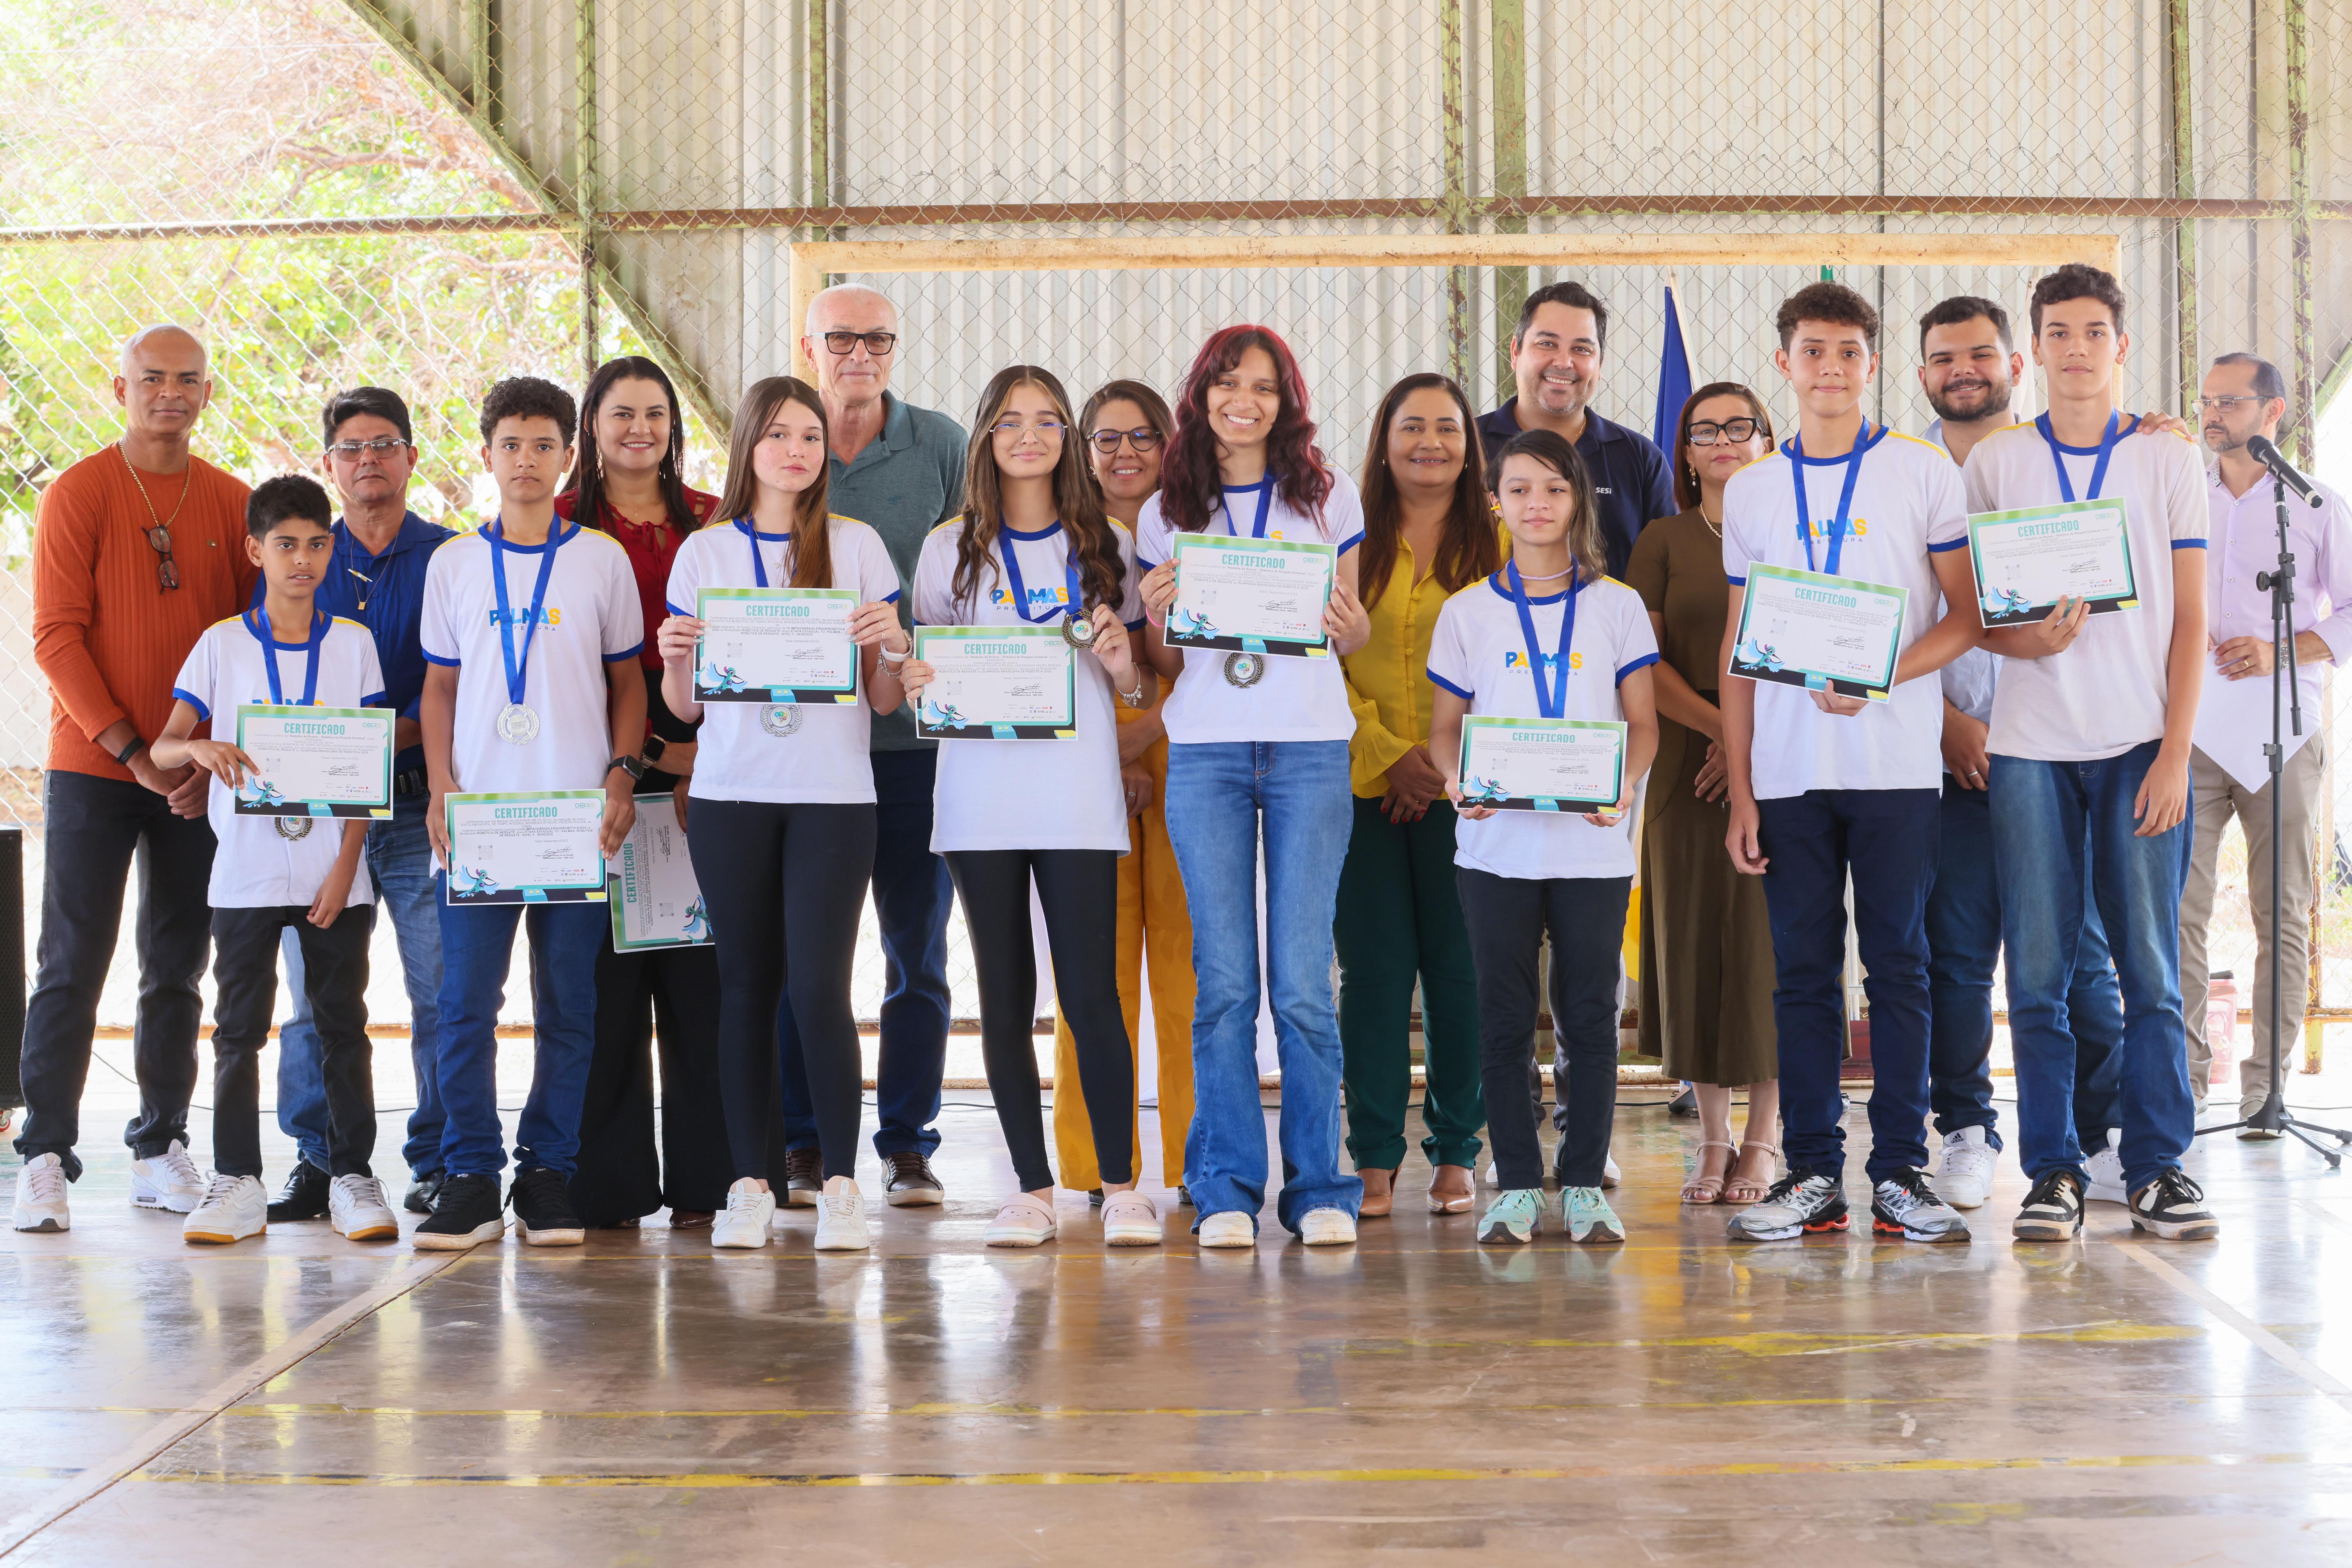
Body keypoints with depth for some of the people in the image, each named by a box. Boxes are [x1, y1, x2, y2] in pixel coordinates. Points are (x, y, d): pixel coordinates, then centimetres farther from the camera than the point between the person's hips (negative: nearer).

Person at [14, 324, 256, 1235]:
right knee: (72, 968, -4)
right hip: (93, 768, -4)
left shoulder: (232, 505, 8)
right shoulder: (78, 494, -3)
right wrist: (131, 752, -15)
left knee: (178, 970, 8)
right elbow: (57, 638, -8)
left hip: (198, 779, 4)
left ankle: (161, 1152, 16)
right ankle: (46, 1159, 0)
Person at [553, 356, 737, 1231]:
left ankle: (701, 1180, 5)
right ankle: (611, 1183, 4)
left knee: (698, 969, -1)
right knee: (608, 971, -3)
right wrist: (646, 749, -8)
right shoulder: (562, 526, 6)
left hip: (702, 766, 2)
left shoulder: (710, 524, 14)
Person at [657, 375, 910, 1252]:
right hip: (730, 794, 1)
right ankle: (749, 1185, 11)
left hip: (833, 794, -1)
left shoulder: (857, 548, 7)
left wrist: (893, 647, -12)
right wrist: (675, 658, -10)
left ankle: (840, 1183, 0)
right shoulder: (704, 554, 9)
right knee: (746, 986, 4)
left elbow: (885, 701, 8)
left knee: (819, 988, -10)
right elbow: (684, 708, 10)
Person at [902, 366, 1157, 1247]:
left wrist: (1124, 668, -9)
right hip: (980, 796, 1)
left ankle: (1121, 1187, 2)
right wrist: (916, 683, -9)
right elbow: (926, 674, 13)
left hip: (1078, 796, -1)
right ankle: (1032, 1189, 12)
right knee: (1005, 999, 4)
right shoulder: (951, 549, 9)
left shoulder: (1107, 546, 10)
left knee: (1091, 994, -7)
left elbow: (1139, 692, 13)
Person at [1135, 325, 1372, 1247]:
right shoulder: (1166, 513, 13)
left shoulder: (1326, 497, 10)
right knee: (1224, 981, -1)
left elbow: (1355, 637, 13)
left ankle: (1319, 1188, 5)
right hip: (1205, 753, 1)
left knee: (1303, 981, -5)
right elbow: (1163, 666, 15)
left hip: (1309, 749, -1)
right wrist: (1155, 619, -6)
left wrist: (1347, 624, -9)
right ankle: (1225, 1189, 7)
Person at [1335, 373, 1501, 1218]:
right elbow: (1325, 664, 3)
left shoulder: (1498, 542, 5)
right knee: (1374, 967, 0)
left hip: (1463, 790, 0)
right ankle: (1375, 1157, 6)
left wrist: (1448, 763, -8)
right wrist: (1389, 751, -8)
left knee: (1458, 967, 1)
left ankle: (1456, 1151, 12)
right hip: (1363, 785, 1)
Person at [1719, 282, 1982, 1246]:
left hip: (1896, 765, -2)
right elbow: (1738, 649, 12)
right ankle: (1812, 1173, 9)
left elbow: (1968, 618, 3)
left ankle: (1900, 1173, 6)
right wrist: (1739, 789, 6)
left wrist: (1883, 675, -14)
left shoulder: (1925, 474, 4)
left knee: (1898, 965, 0)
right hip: (1788, 769, 2)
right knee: (1803, 972, 3)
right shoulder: (1751, 491, 12)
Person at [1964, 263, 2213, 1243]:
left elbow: (2190, 620, 5)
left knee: (2150, 969, -1)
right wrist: (2027, 639, -13)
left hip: (2141, 746, 0)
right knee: (2037, 971, 0)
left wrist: (2175, 752, -4)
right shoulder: (1993, 462, 8)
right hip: (2029, 745, 0)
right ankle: (2052, 1172, 7)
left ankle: (2158, 1168, 8)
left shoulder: (2170, 460, 7)